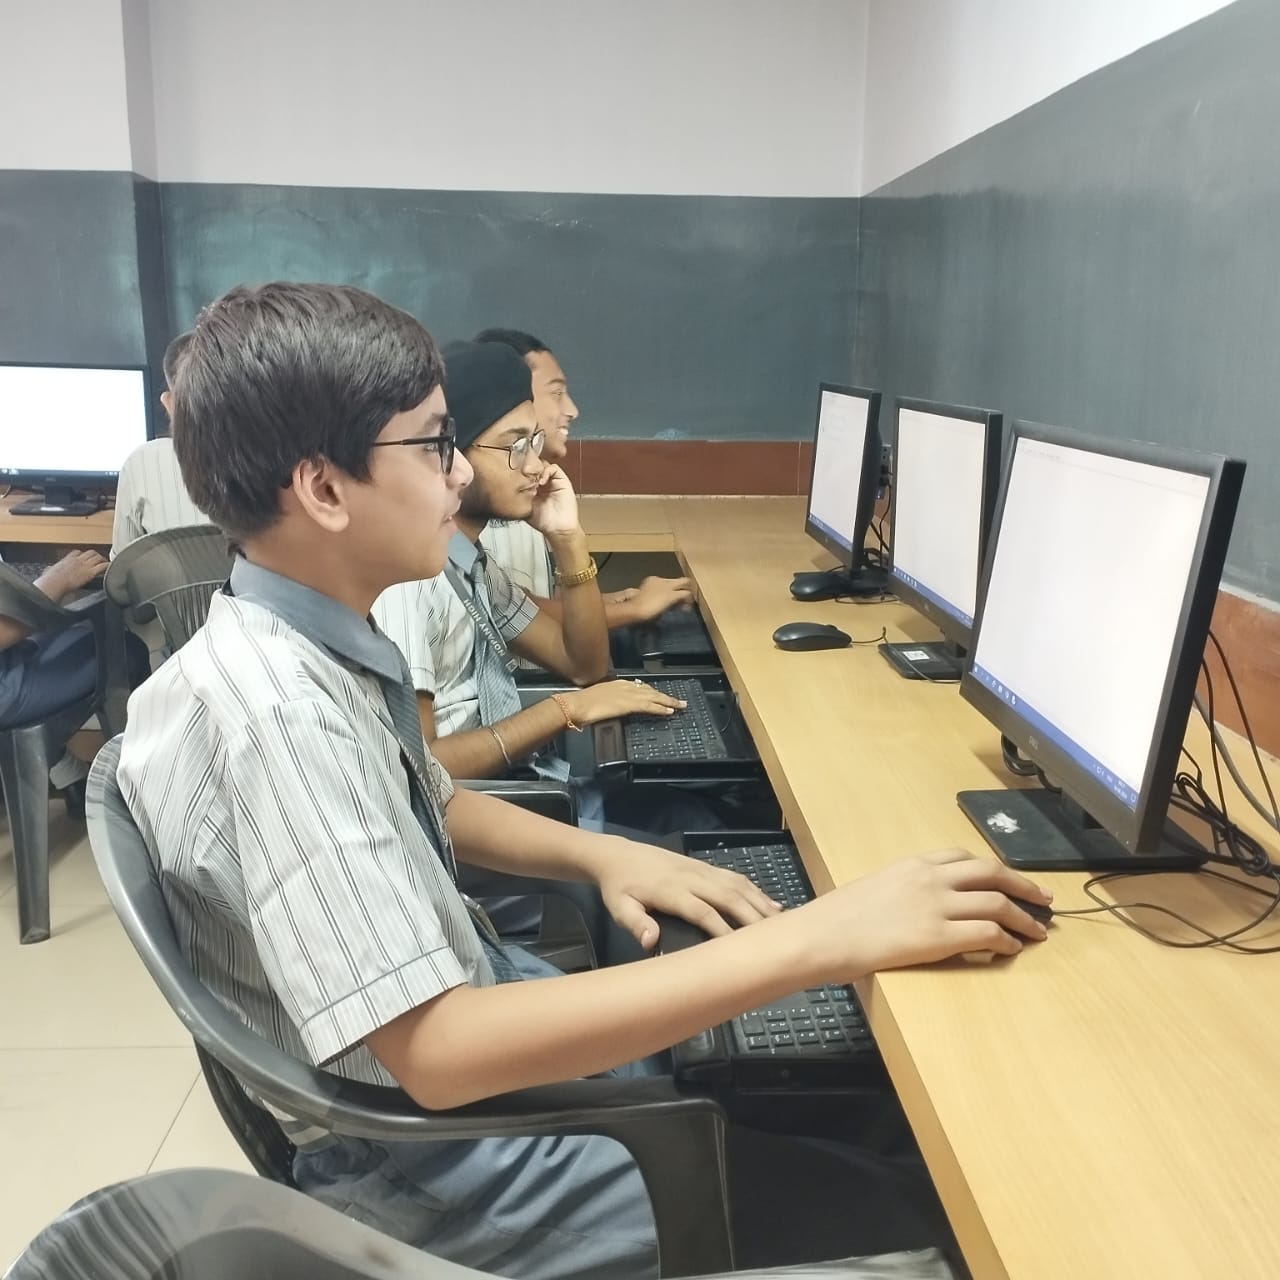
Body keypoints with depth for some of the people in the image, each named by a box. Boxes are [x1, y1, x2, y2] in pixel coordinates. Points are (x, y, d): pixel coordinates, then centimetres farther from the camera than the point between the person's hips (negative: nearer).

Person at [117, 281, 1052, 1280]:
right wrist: (814, 941, -36)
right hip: (417, 1151, -8)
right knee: (891, 1192, -6)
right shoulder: (269, 706, -31)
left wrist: (604, 855, -4)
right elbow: (434, 1051, -35)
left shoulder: (324, 639, -2)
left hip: (474, 1011, 8)